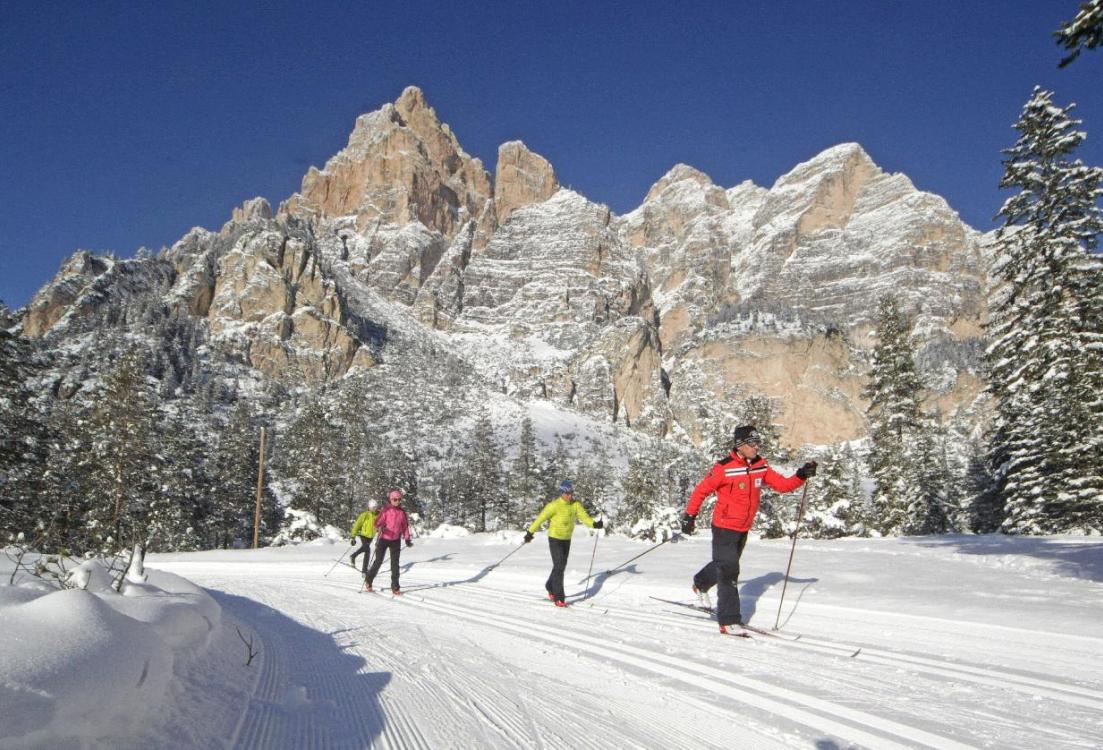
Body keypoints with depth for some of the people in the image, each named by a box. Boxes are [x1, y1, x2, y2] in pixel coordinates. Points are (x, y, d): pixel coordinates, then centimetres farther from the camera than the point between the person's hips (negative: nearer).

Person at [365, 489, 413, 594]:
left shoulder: (402, 512, 3)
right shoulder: (386, 511, -9)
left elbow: (405, 526, 10)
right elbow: (377, 523, -12)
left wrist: (407, 539, 5)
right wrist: (379, 528, -34)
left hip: (396, 540, 3)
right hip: (383, 539, -3)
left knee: (395, 563, 1)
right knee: (378, 561, 4)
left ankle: (395, 587, 7)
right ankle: (369, 580, 26)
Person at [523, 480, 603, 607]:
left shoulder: (576, 505, -7)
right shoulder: (554, 505, -21)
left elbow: (584, 516, -17)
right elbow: (541, 518, -14)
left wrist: (594, 524, -36)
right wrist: (530, 532, -10)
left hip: (567, 540, 6)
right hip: (555, 539, -6)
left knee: (561, 566, 17)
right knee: (559, 567, -12)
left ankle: (551, 588, 39)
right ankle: (559, 598, -7)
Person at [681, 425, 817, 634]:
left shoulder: (760, 466, -1)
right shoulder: (724, 468, -20)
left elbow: (782, 484, 0)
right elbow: (701, 490, -12)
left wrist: (801, 476, -16)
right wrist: (689, 515, -8)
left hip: (743, 529, 7)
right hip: (724, 528, -7)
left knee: (727, 564, 25)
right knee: (728, 571, -7)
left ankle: (701, 584, 51)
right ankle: (728, 621, 0)